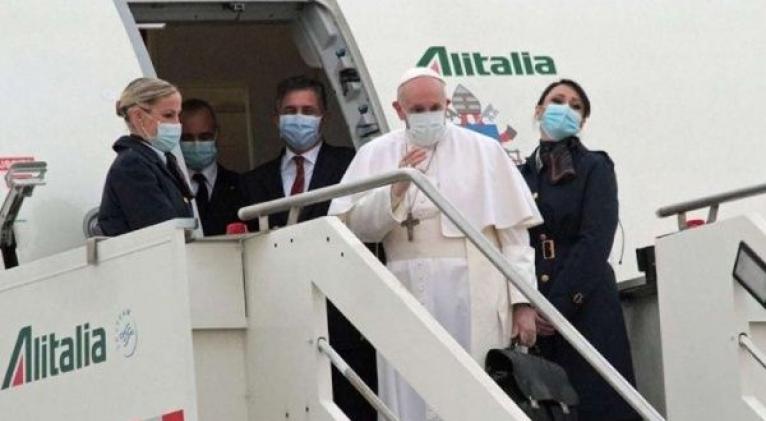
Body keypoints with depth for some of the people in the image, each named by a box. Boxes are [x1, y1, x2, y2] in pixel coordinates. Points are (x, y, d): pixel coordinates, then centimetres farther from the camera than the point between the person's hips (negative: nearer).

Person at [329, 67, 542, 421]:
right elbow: (354, 226, 1)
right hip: (409, 296, 1)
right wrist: (395, 190, -13)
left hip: (474, 300, -1)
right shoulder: (375, 155, 11)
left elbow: (515, 231, 3)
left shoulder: (483, 151, 7)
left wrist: (522, 302, -4)